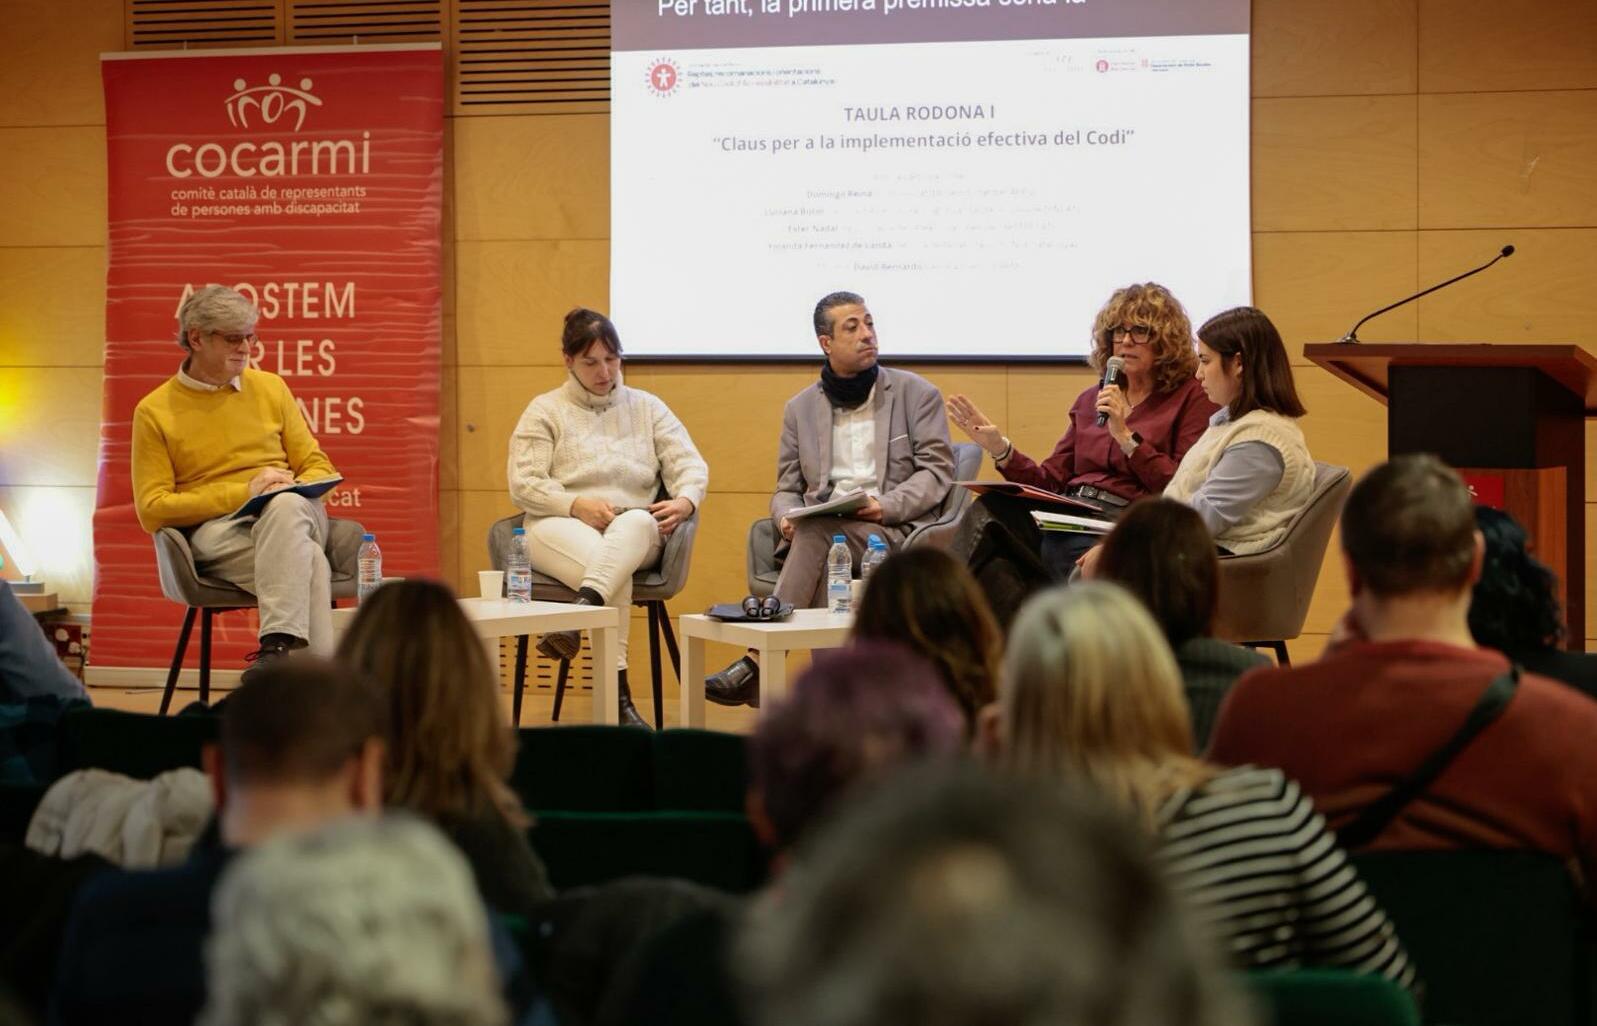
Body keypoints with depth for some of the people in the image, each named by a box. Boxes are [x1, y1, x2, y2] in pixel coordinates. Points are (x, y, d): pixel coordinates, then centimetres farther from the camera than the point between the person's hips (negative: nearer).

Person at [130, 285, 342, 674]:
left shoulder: (270, 387, 14)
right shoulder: (154, 412, 4)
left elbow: (318, 467, 17)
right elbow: (152, 510, -2)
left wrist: (294, 490, -9)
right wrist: (243, 493, -11)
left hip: (291, 513, 3)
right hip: (214, 530, -3)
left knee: (285, 506, -38)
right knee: (310, 562, -36)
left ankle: (277, 647, -48)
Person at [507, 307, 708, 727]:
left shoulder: (647, 408, 19)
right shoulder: (544, 411, 12)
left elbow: (690, 464, 10)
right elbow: (523, 484, 2)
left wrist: (686, 500, -15)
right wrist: (576, 505, -15)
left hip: (636, 531, 2)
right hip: (560, 528, -2)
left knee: (636, 523, -39)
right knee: (612, 568, -38)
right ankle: (618, 693, -48)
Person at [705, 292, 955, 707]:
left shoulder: (916, 393, 10)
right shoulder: (800, 408, 20)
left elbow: (937, 470, 2)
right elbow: (786, 489, 18)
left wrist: (886, 506, -15)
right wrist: (787, 517, -8)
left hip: (895, 531, -3)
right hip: (821, 534, 3)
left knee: (818, 529, -34)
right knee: (823, 564, -36)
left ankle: (758, 665, -40)